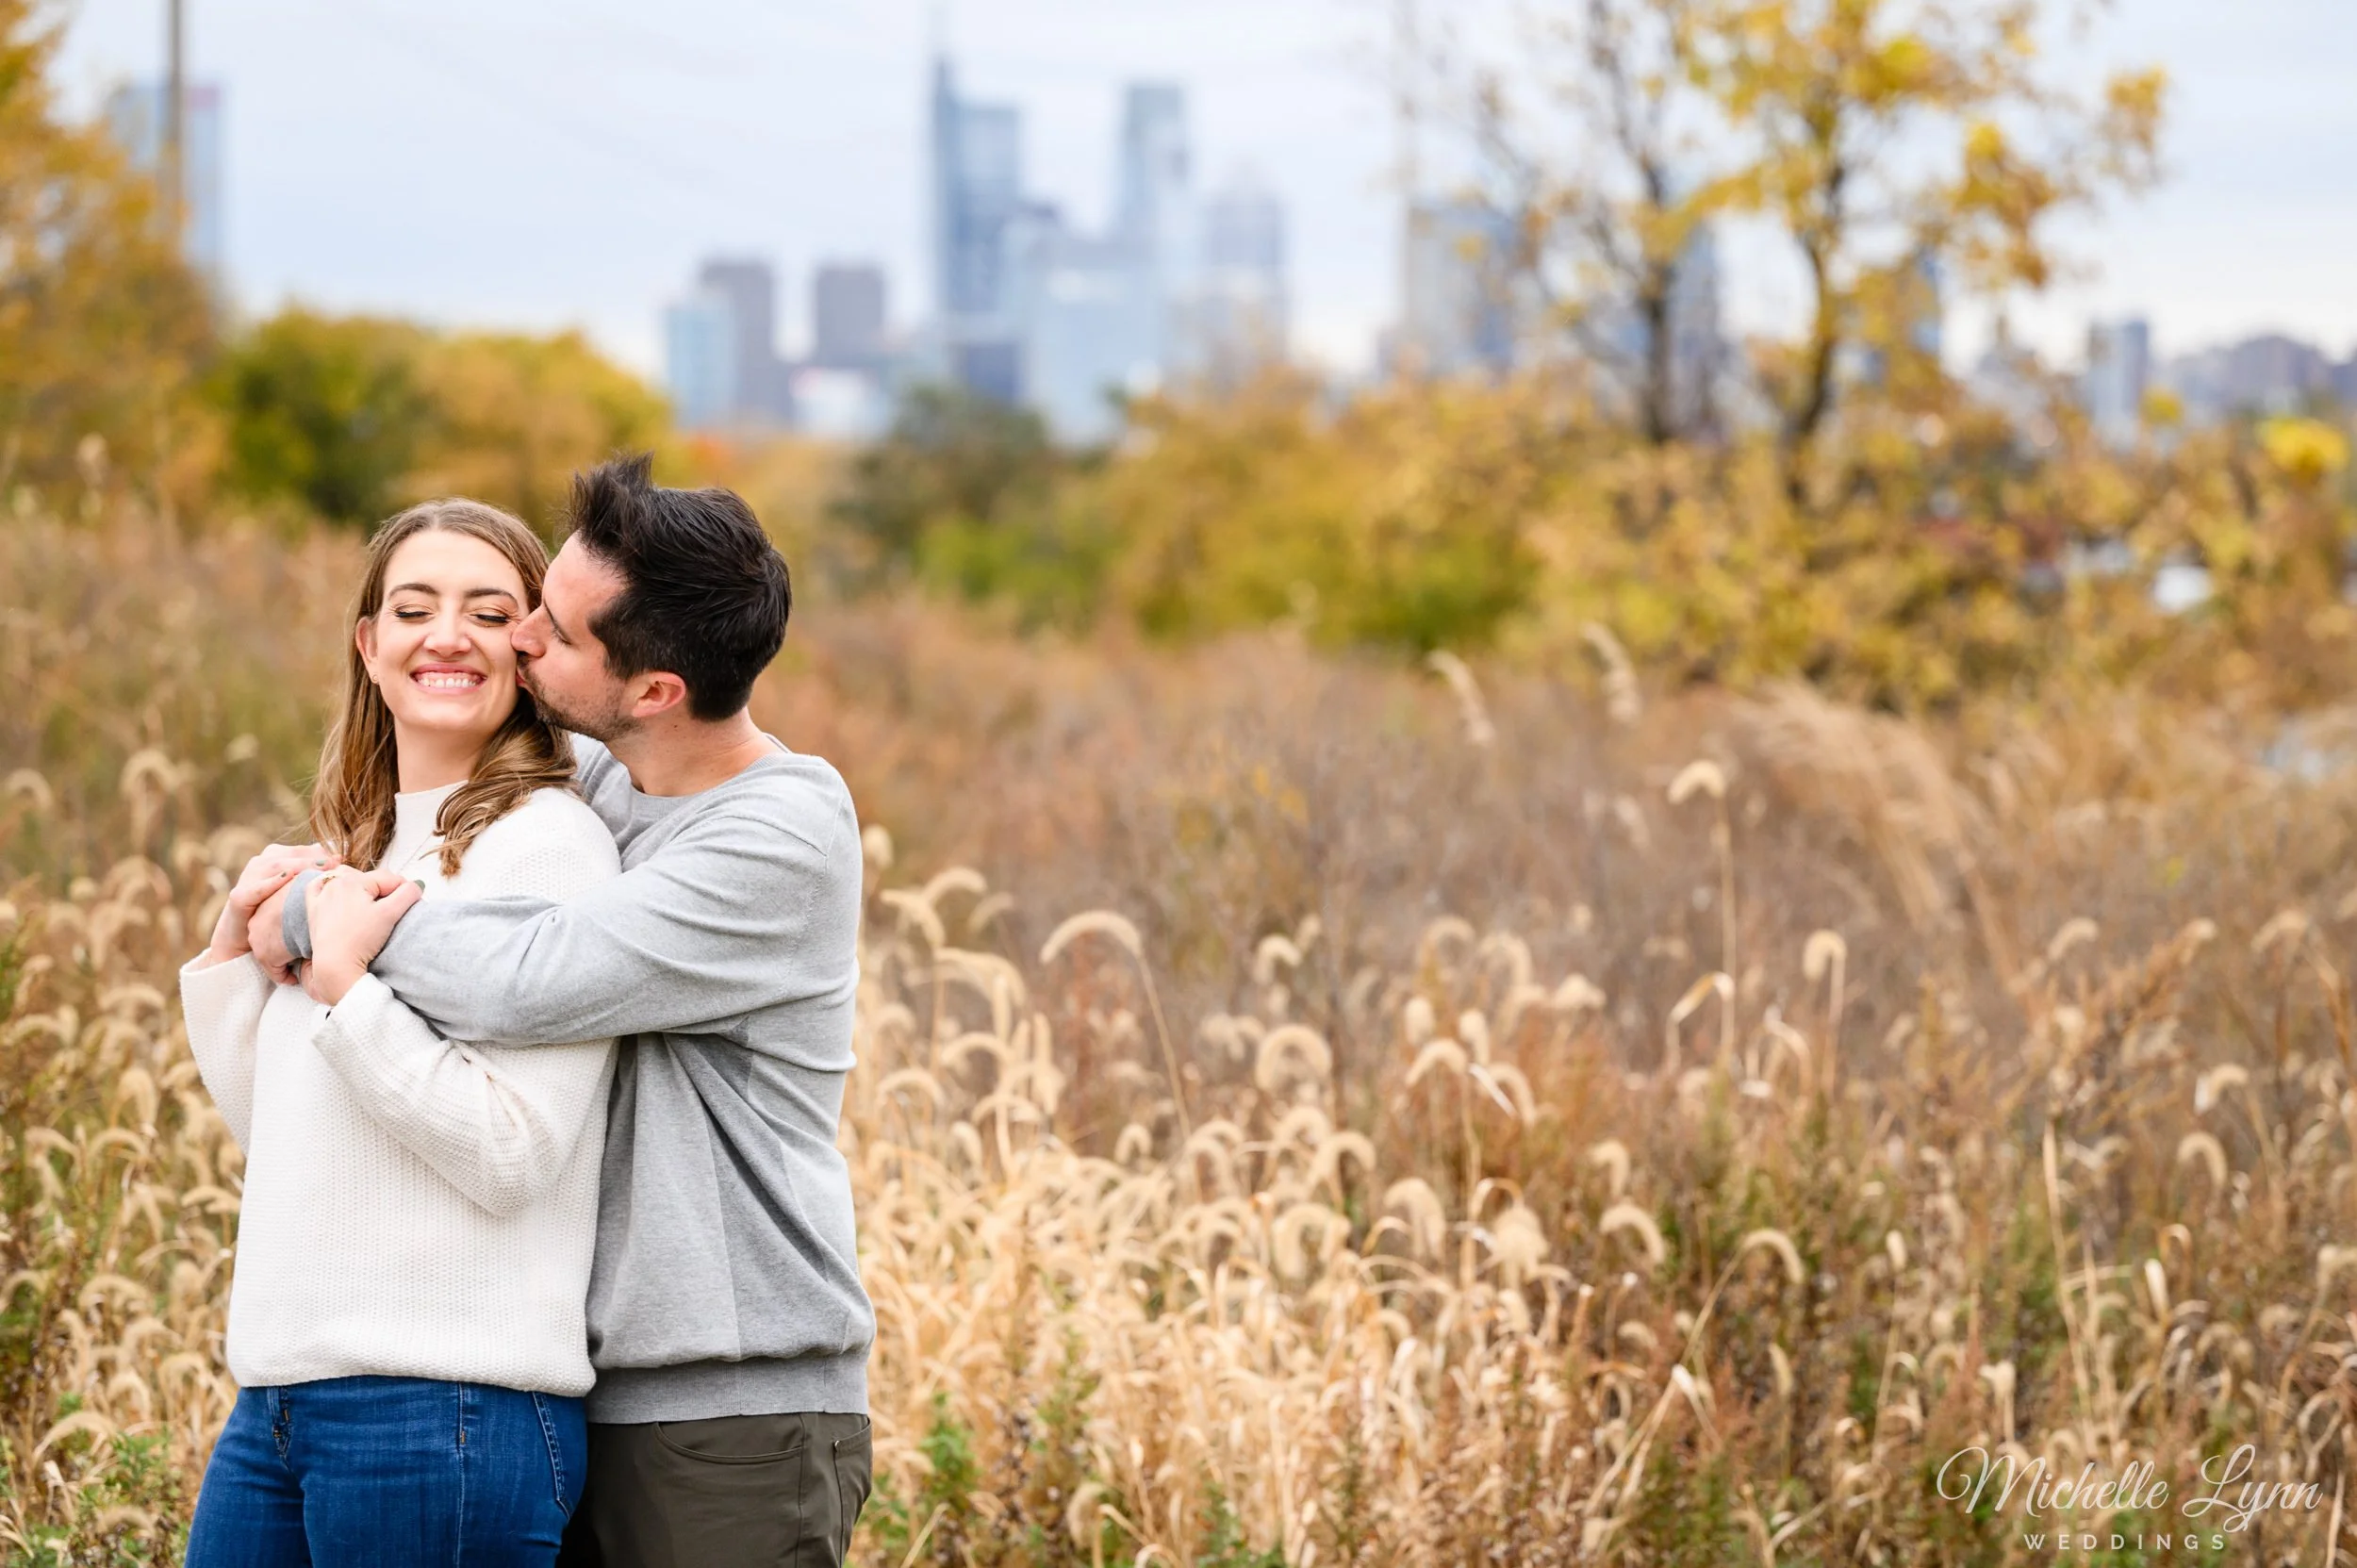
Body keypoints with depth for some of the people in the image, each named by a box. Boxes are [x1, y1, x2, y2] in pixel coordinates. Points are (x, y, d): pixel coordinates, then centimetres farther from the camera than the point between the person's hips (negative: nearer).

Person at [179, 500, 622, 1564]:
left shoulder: (548, 845, -8)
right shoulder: (360, 855, 15)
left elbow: (511, 1154, -16)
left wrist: (346, 988, -17)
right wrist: (236, 945, 7)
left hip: (447, 1398, -7)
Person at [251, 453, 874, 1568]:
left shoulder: (787, 834, -15)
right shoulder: (586, 777, 9)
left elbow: (530, 986, -22)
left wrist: (363, 927, -5)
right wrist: (305, 906, -2)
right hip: (588, 1393, 7)